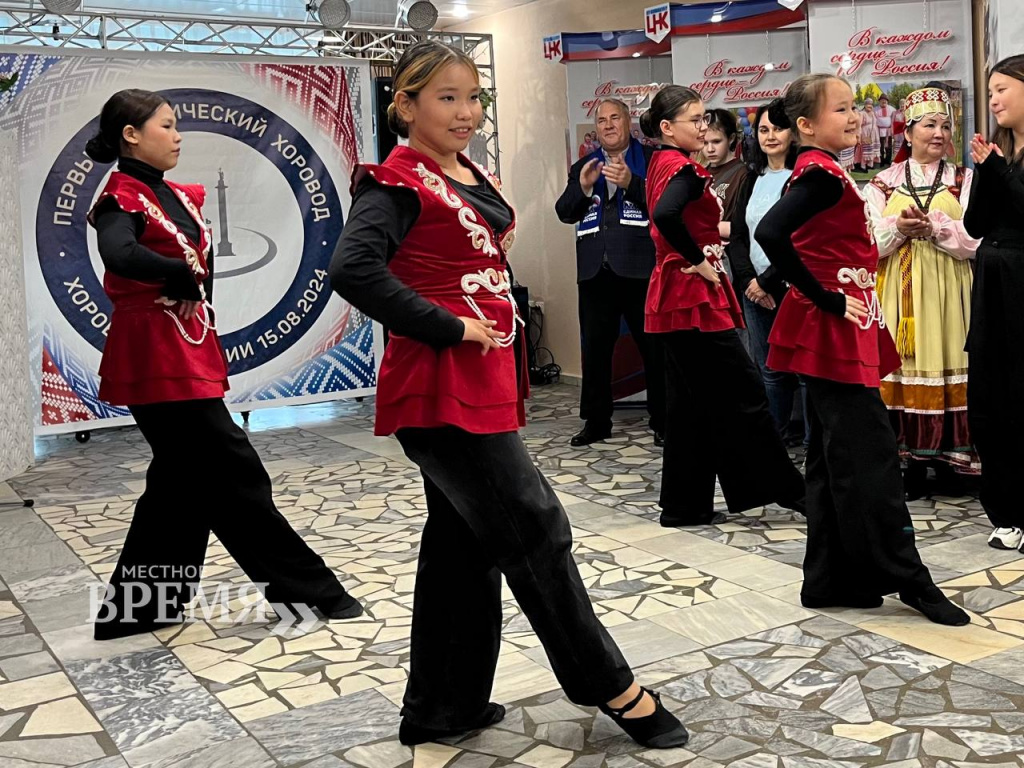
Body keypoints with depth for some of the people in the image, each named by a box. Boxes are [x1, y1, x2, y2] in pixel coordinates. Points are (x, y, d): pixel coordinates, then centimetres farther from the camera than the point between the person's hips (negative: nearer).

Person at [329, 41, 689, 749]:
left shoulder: (478, 180, 15)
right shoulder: (399, 183, -11)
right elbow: (354, 268, -27)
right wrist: (450, 329, -22)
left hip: (483, 384, 9)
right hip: (442, 390, -9)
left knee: (463, 545, 14)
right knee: (536, 532, -4)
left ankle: (441, 709, 26)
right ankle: (614, 689, 11)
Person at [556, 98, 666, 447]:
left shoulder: (650, 159, 3)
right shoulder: (583, 167, 16)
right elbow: (564, 213, 8)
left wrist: (631, 182, -21)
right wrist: (582, 186, -10)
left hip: (639, 270, -4)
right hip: (595, 273, 4)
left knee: (654, 347, 3)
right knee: (595, 349, 9)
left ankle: (662, 421, 12)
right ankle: (596, 421, 19)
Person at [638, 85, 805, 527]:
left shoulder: (662, 163, 14)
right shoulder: (683, 169, -15)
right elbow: (665, 215, -34)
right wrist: (698, 260, -21)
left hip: (675, 297, 10)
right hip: (695, 296, -10)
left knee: (691, 405, 12)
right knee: (744, 396, -1)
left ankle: (684, 505, 17)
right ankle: (788, 490, 9)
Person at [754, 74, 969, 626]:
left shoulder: (819, 172, 15)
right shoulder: (823, 173, -14)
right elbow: (770, 233, -29)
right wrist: (826, 299, -22)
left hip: (837, 332, 10)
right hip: (834, 331, -10)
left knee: (834, 460, 12)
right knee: (870, 457, -4)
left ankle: (831, 581, 18)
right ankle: (907, 579, 5)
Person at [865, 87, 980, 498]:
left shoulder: (964, 181, 8)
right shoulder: (883, 184, 9)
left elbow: (975, 240, -3)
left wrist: (932, 225, -16)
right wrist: (899, 227, -16)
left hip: (947, 290, 0)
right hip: (899, 291, 0)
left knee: (945, 363, -2)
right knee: (905, 365, -2)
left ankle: (947, 455, 7)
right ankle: (914, 459, 6)